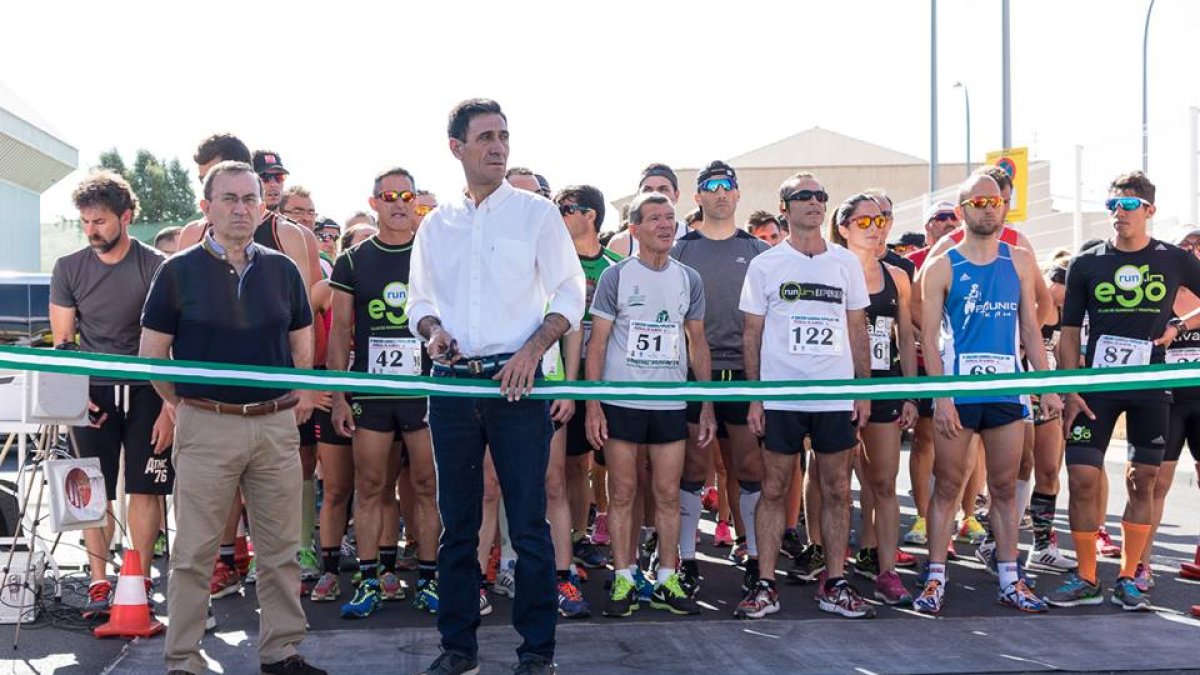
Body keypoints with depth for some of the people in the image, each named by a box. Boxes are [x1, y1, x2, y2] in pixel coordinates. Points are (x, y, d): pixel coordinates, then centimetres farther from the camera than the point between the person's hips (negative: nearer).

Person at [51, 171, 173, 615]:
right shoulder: (68, 269, 5)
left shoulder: (155, 267, -2)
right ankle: (99, 583, 9)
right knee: (96, 492, 1)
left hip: (146, 392, -1)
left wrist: (169, 407, -8)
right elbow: (62, 343, 7)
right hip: (93, 393, 2)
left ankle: (140, 582, 9)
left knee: (144, 490, -1)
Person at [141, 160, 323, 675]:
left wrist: (300, 396, 8)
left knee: (280, 548, 9)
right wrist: (185, 404, 3)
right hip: (205, 425, -3)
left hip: (277, 424, 3)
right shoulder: (178, 271, 1)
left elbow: (301, 346, 17)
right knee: (194, 551, 2)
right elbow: (151, 353, 3)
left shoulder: (282, 270, 10)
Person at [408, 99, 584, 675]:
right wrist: (433, 329, -4)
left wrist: (532, 350, -13)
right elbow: (420, 299, 19)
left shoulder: (536, 212, 3)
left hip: (516, 381, -3)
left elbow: (570, 295, 1)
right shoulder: (436, 225, 12)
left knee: (528, 521, -2)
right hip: (452, 382, 3)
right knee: (456, 521, 9)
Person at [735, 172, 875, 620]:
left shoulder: (846, 262, 9)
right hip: (780, 396, -2)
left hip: (837, 397, 2)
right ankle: (765, 585, 8)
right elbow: (753, 334, 4)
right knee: (773, 490, 2)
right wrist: (754, 397, -2)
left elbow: (858, 331, 12)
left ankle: (835, 584, 14)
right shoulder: (765, 265, 3)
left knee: (837, 491, 5)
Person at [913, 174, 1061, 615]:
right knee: (947, 488, 2)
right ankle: (935, 579, 8)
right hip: (957, 392, -3)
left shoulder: (1020, 262, 9)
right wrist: (941, 398, -13)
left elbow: (1030, 329, 13)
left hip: (1007, 392, 3)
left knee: (1005, 488, 9)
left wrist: (1047, 386, 5)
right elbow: (929, 337, -5)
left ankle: (1010, 580, 16)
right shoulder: (940, 268, -1)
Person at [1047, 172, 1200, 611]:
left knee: (1142, 481, 4)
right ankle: (1086, 580, 5)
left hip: (1150, 386, 0)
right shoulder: (1086, 264, 2)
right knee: (1082, 479, -6)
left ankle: (1127, 579, 16)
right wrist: (1070, 390, -6)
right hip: (1096, 384, 0)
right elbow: (1068, 333, 3)